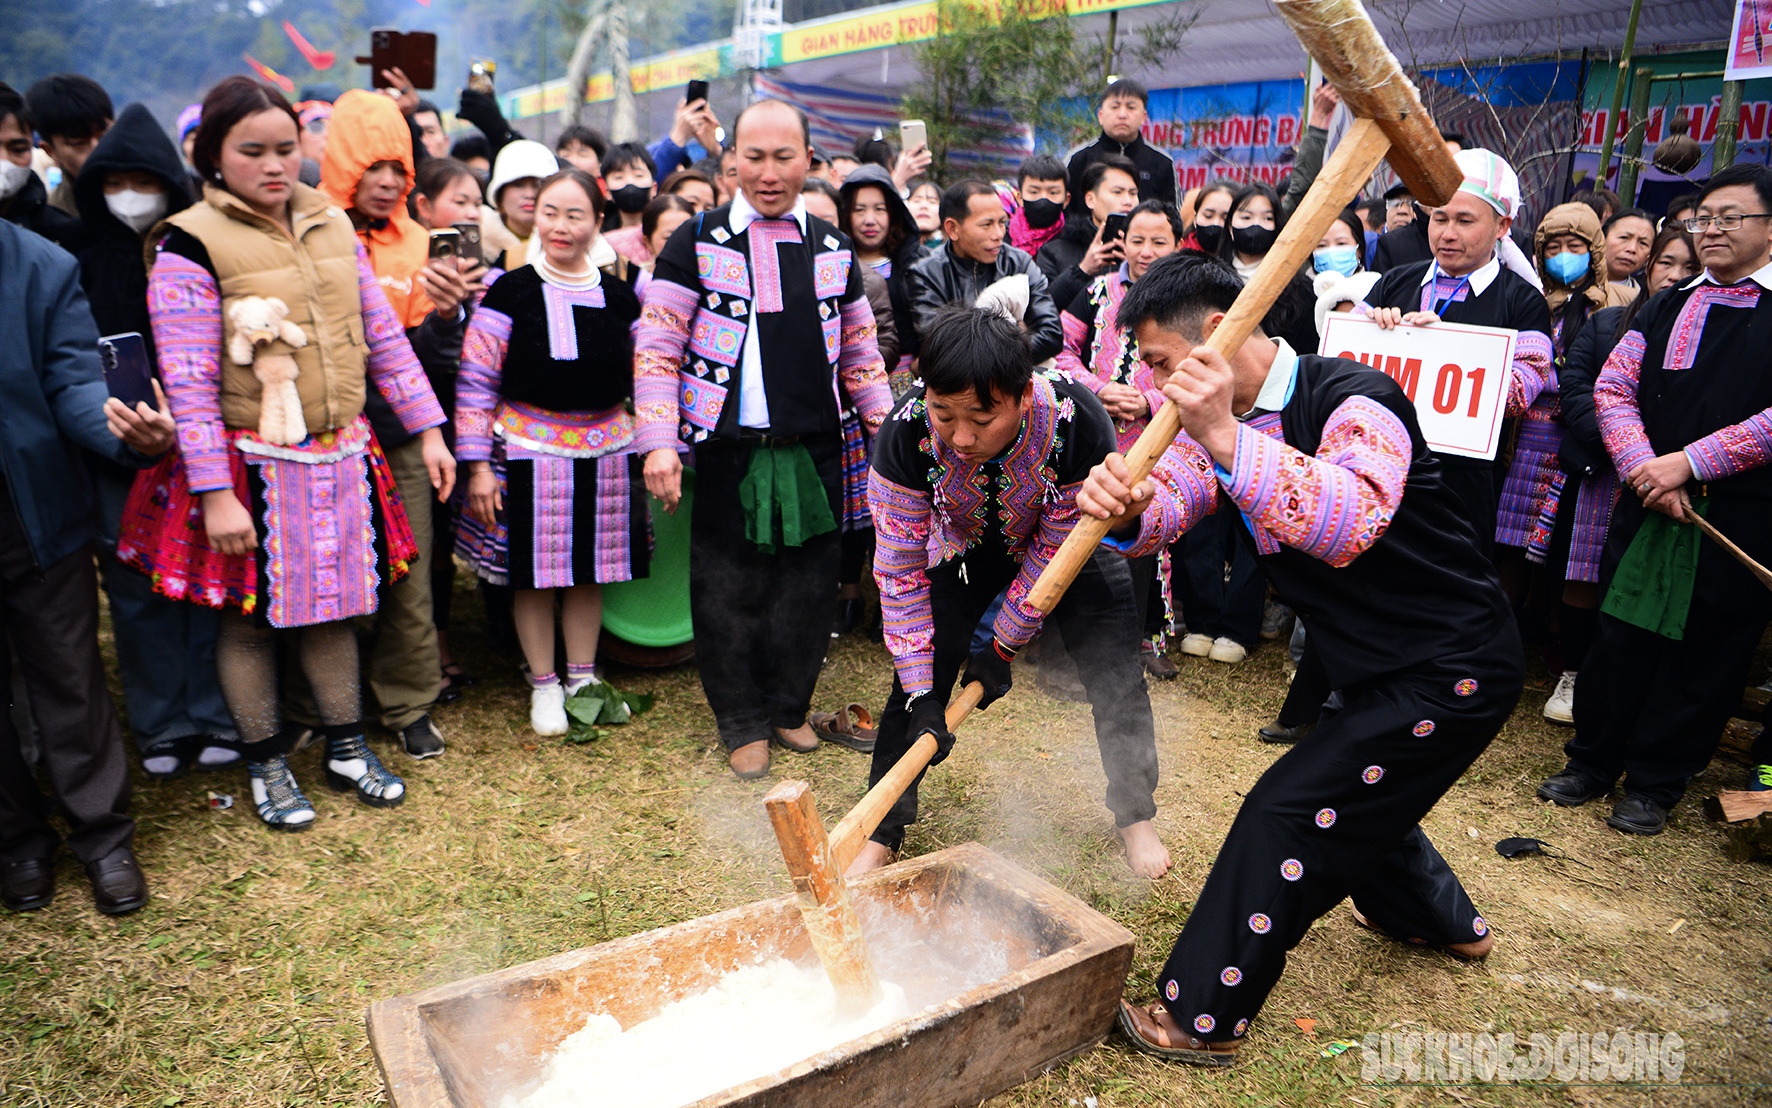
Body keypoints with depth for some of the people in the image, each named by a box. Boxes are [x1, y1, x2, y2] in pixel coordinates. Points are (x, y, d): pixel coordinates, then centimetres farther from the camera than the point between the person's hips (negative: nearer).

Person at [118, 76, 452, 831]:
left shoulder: (330, 224, 6)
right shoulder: (190, 244, -11)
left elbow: (382, 334, 9)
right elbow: (188, 380, -14)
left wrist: (428, 429, 6)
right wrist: (215, 493, -17)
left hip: (339, 457, 5)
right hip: (253, 466, -4)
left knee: (331, 606, 15)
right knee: (249, 615, 9)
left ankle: (346, 748, 30)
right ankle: (266, 763, 27)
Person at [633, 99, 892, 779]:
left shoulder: (833, 249, 10)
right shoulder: (697, 243, -1)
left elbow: (859, 352, 16)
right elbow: (656, 349, -5)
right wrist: (659, 442, -15)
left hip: (816, 452, 3)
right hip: (729, 449, -3)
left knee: (808, 588, 10)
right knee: (731, 593, 6)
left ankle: (788, 708, 30)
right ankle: (743, 723, 24)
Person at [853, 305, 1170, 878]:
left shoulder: (1079, 424, -39)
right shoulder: (906, 436, -35)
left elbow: (1054, 553, -23)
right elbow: (901, 572, -24)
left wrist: (1002, 648, -16)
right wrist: (921, 694, -25)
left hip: (1070, 545, 0)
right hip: (966, 547, 1)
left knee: (1116, 678, -1)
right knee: (917, 676, -5)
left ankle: (1136, 816, 25)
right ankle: (880, 835, 11)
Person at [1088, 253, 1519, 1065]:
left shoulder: (1354, 402, -25)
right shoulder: (1223, 421, -1)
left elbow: (1352, 522, -44)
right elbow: (1169, 501, -14)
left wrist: (1226, 439, -52)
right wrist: (1125, 508, -38)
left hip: (1455, 669, -9)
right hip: (1380, 666, 9)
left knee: (1293, 809, -10)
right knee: (1354, 793, 27)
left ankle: (1204, 1016, 3)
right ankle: (1441, 920, 57)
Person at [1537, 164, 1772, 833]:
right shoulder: (1666, 307, 12)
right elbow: (1614, 388, 5)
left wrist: (1688, 462, -16)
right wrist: (1643, 468, -10)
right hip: (1651, 502, 3)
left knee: (1702, 651, 6)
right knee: (1622, 634, 7)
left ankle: (1655, 783, 20)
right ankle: (1594, 760, 22)